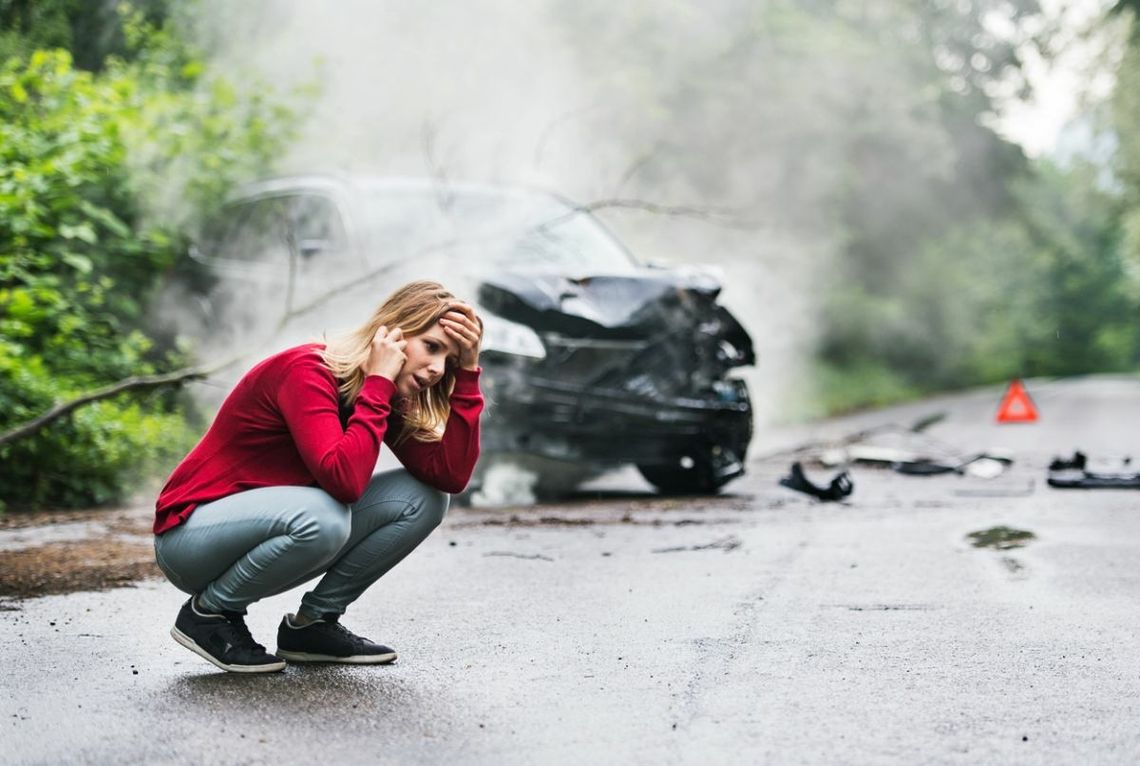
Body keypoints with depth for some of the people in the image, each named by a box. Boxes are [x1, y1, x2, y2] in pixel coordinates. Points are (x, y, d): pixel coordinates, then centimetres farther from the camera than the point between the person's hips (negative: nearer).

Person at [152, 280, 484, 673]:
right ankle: (208, 613, -11)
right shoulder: (307, 371, -24)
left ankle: (311, 624, 3)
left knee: (422, 498, -8)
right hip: (190, 534, -8)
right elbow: (344, 479, -39)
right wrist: (378, 383, -31)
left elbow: (451, 476, -12)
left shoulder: (383, 391, 0)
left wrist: (467, 372, -15)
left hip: (266, 528, 8)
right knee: (321, 517, -38)